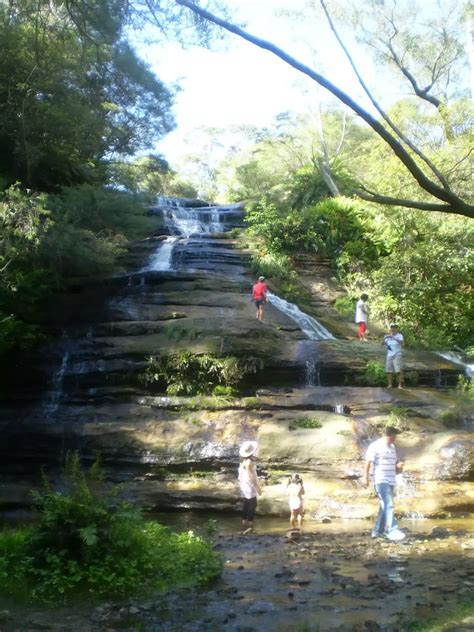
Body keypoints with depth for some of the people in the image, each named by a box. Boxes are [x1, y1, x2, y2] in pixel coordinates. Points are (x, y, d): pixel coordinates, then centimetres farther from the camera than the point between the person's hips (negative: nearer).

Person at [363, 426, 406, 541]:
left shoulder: (392, 447, 17)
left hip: (391, 481, 8)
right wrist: (365, 478, -20)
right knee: (388, 506, -16)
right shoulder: (375, 446, -8)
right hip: (381, 481, -8)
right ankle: (392, 531, -21)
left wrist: (399, 465, 2)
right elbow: (368, 463, -12)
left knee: (384, 507, 11)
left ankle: (377, 531, 18)